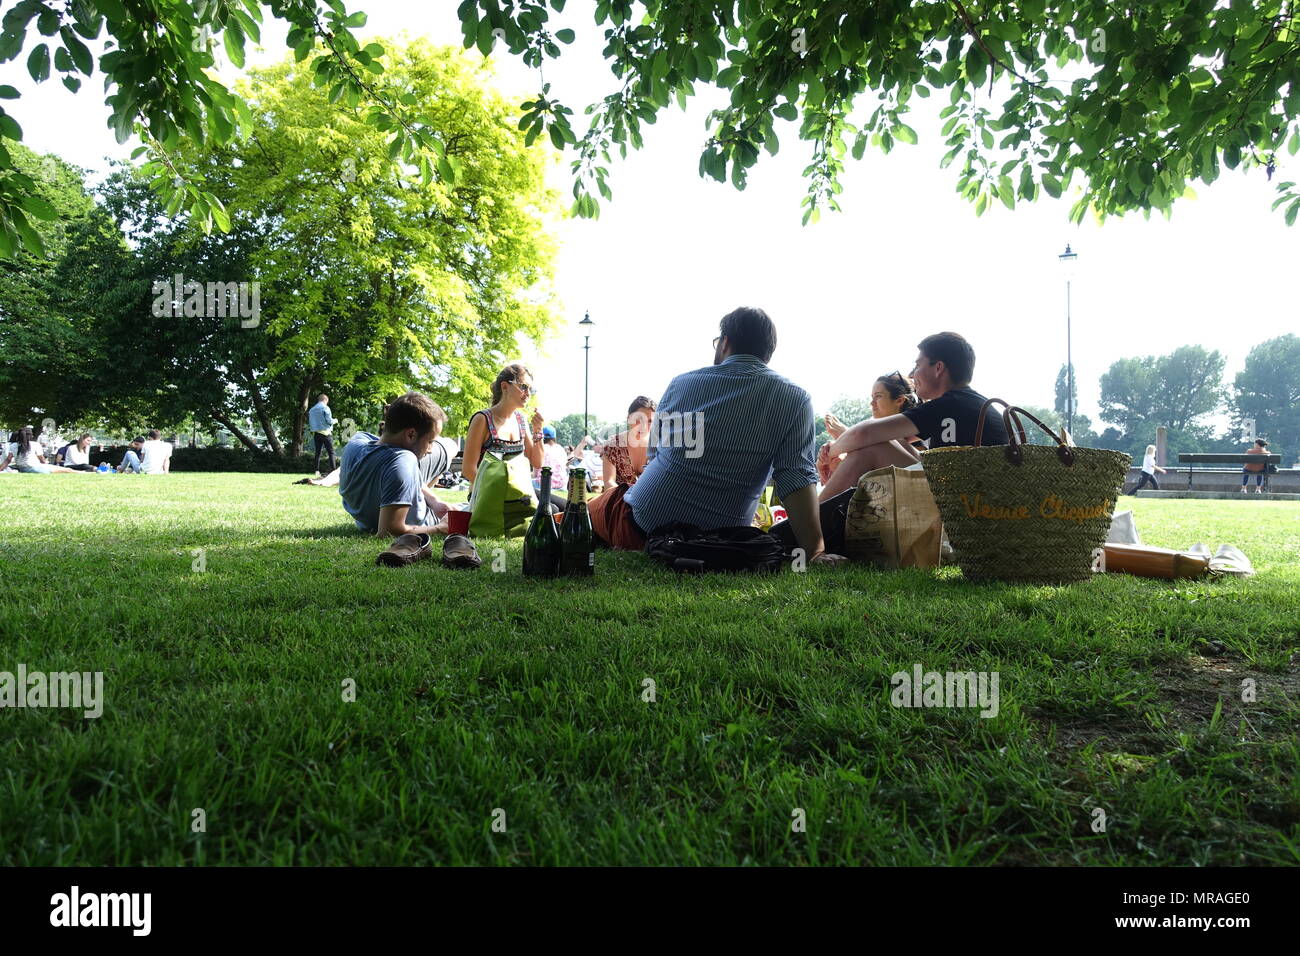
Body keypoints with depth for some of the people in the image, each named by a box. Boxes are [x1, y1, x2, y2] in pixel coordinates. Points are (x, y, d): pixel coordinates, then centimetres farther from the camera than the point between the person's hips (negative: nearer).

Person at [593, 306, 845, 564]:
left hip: (641, 522, 0)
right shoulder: (795, 400, -5)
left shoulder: (680, 384, 4)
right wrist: (814, 552, -14)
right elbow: (797, 480, -14)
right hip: (718, 540, 0)